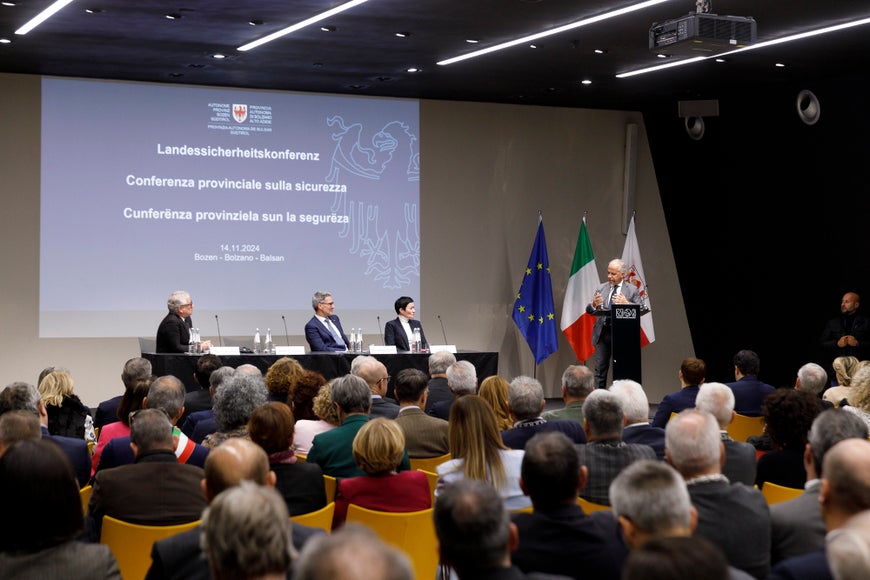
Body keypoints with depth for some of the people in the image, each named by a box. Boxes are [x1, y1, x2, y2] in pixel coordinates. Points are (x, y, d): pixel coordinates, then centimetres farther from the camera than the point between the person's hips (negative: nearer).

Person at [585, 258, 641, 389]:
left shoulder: (632, 290, 4)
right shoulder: (601, 289, 11)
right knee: (600, 368, 2)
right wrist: (593, 305, -14)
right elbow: (589, 310, 8)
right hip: (602, 333, 3)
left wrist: (626, 304, -21)